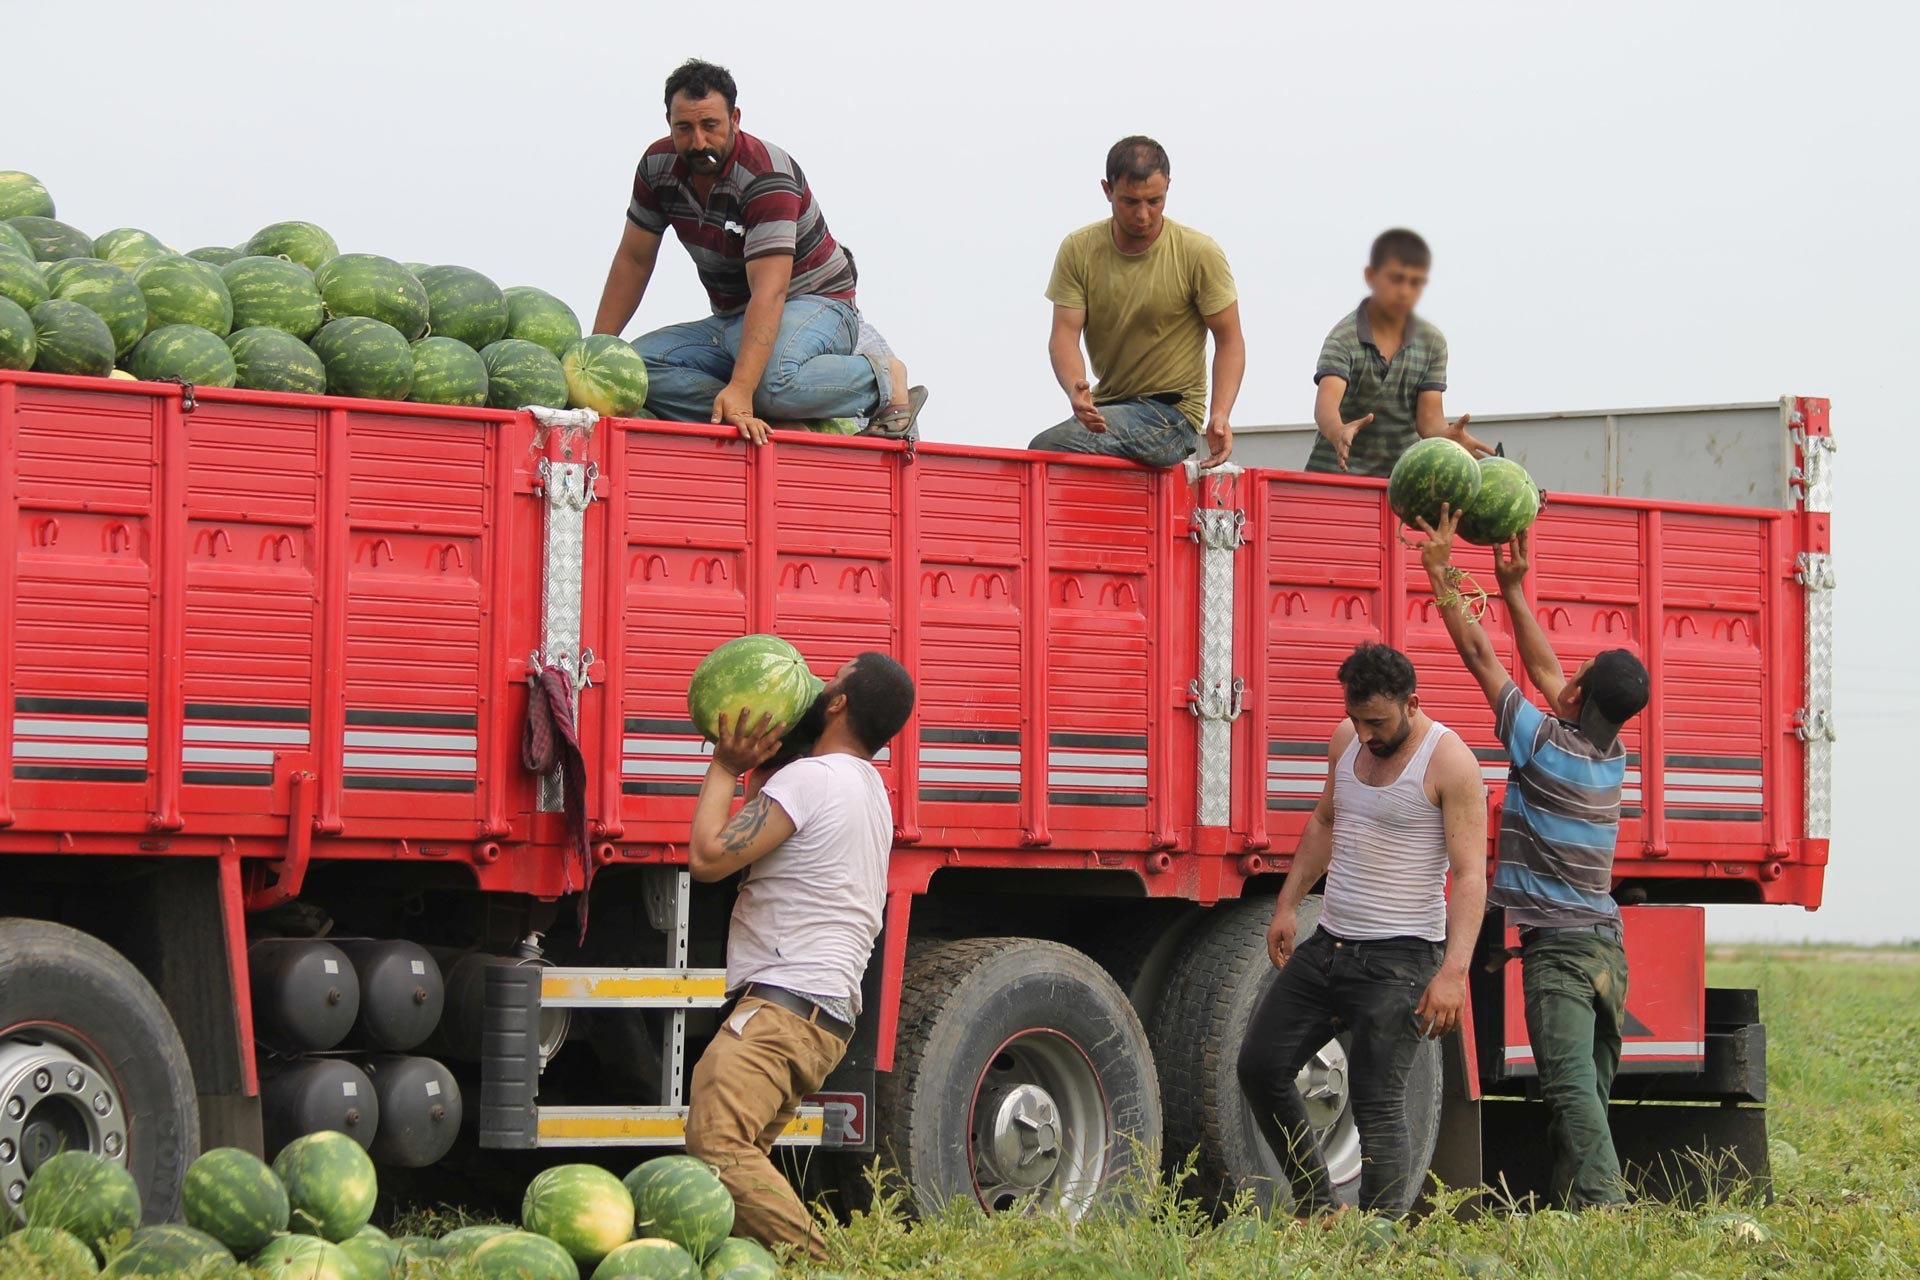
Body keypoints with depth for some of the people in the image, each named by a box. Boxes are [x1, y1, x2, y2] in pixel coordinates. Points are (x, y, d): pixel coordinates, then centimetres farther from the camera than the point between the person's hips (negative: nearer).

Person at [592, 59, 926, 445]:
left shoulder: (766, 177, -26)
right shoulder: (658, 165, -5)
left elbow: (769, 291, -35)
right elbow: (634, 261, 7)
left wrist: (739, 390, -46)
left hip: (815, 304, -7)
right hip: (731, 319, 7)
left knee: (771, 375, -42)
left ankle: (881, 377, -14)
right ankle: (777, 424, -27)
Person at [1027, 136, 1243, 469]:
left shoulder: (1199, 253, -8)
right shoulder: (1078, 250, 0)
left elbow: (1230, 341, -3)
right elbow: (1064, 335, -5)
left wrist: (1220, 415, -20)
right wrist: (1075, 389, -29)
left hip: (1171, 414, -5)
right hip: (1105, 407, 5)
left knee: (1048, 447, -27)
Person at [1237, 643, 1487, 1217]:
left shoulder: (1449, 762, -14)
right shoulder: (1347, 739, 7)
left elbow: (1470, 875, -19)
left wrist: (1453, 971, -28)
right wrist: (1288, 904, 20)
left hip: (1398, 959, -8)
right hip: (1328, 945, 8)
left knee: (1378, 1105, -10)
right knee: (1260, 1066, 9)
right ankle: (1315, 1204, 21)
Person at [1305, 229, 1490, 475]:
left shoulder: (1432, 342, 3)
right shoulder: (1345, 337, -10)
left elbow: (1429, 417, -3)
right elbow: (1326, 402, -26)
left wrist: (1446, 435, -28)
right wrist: (1338, 433, -50)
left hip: (1401, 477, 4)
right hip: (1337, 474, -4)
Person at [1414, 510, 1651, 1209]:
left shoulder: (1544, 744, -9)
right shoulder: (1611, 755, 9)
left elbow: (1481, 656, -3)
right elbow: (1544, 670, 20)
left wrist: (1441, 572, 4)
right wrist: (1513, 589, 24)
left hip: (1557, 946, -8)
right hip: (1608, 944, 8)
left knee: (1571, 1090, -15)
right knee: (1588, 1092, 8)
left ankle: (1601, 1208, -25)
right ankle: (1579, 1197, 5)